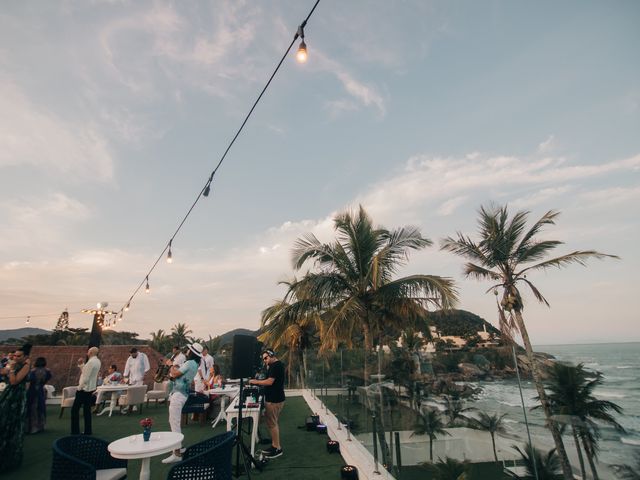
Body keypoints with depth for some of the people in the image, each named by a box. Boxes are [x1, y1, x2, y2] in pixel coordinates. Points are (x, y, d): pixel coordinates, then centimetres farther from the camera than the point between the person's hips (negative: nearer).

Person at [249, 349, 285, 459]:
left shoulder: (276, 365, -17)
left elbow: (270, 382, -22)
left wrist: (256, 382, -12)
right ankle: (274, 445, 24)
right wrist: (267, 367, 6)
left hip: (274, 400, -10)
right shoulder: (275, 365, 15)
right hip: (274, 398, 10)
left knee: (272, 423, -2)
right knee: (272, 423, 16)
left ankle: (277, 448, 7)